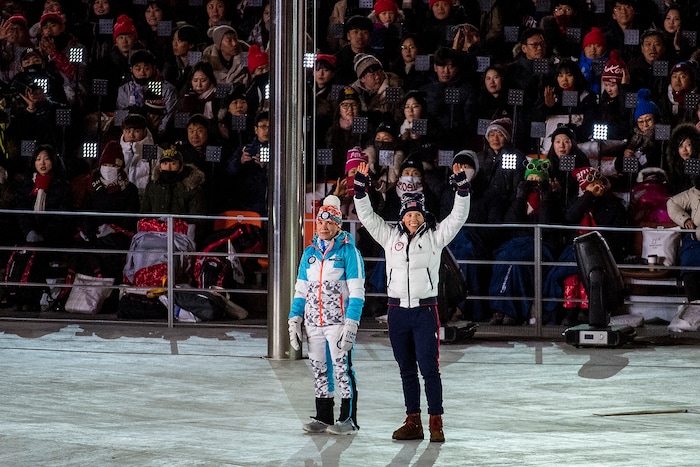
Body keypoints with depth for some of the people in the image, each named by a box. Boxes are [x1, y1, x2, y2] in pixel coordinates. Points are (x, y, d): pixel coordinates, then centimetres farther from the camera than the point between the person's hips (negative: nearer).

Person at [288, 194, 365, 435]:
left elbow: (357, 291, -9)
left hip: (338, 322, -6)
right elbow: (301, 289, 16)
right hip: (314, 323, 6)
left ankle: (348, 419, -2)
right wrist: (294, 320, 8)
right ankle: (323, 417, 15)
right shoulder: (310, 252, 12)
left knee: (342, 368, -7)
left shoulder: (348, 251, -5)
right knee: (319, 370, 8)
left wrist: (351, 324, -16)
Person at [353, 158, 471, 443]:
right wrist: (361, 186, -2)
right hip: (397, 311, 3)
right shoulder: (390, 236, 10)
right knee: (407, 370, 9)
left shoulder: (435, 237, 4)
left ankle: (436, 424, -5)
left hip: (425, 311, -3)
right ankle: (412, 423, 14)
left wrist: (462, 187, -14)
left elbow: (458, 217, -3)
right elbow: (366, 215, 8)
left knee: (429, 368, -7)